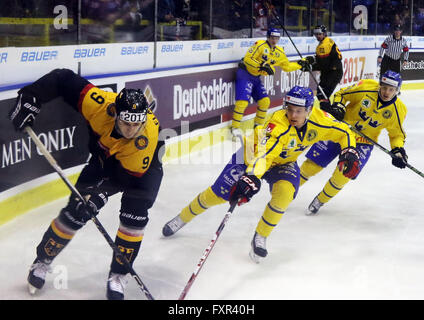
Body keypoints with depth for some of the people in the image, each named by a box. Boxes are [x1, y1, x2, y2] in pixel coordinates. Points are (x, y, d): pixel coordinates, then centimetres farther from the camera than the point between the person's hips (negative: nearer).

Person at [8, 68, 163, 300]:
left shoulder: (147, 136, -40)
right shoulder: (100, 104, -36)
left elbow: (130, 176, -32)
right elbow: (63, 79, -26)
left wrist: (101, 193, -41)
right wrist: (30, 98, -30)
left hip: (144, 168, -2)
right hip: (105, 159, 2)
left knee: (134, 216, -22)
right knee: (75, 213, -4)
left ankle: (117, 277, -5)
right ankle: (42, 261, 17)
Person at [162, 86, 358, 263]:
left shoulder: (318, 120, -23)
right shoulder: (278, 124, -39)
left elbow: (344, 132, -5)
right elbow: (264, 153, -53)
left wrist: (349, 152, -21)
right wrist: (251, 178, -68)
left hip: (284, 163, 4)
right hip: (253, 154, -3)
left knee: (284, 193, -28)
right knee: (217, 194, -3)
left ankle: (260, 238, -6)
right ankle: (183, 218, 24)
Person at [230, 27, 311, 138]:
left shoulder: (279, 52, 7)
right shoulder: (260, 45, -16)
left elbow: (287, 66, 19)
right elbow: (247, 59, -22)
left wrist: (300, 64, 13)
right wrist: (261, 66, -30)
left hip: (256, 77, 7)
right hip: (245, 74, -7)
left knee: (265, 101, 1)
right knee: (243, 101, -18)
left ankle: (258, 125, 20)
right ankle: (235, 127, -7)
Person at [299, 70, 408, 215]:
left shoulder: (398, 110, -10)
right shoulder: (367, 87, -17)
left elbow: (397, 134, 5)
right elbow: (342, 94, -1)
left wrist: (398, 151, -10)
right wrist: (337, 106, -20)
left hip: (363, 143, 0)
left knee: (342, 175, -16)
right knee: (311, 165, -1)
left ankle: (320, 201, 10)